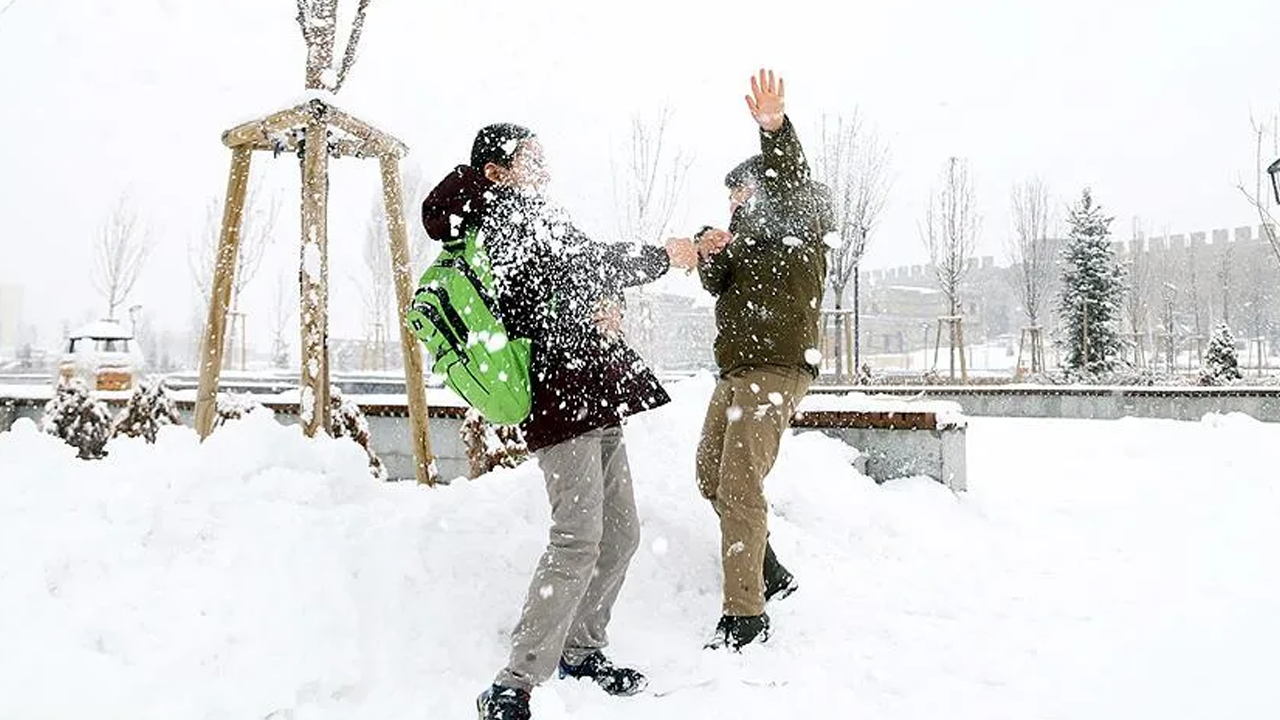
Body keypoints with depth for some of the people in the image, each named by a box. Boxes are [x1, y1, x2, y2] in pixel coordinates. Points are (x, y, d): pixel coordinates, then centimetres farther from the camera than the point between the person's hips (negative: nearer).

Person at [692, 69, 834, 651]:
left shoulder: (800, 221, -1)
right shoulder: (750, 232, 24)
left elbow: (791, 183, -23)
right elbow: (718, 286, 13)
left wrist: (776, 130, -43)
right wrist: (710, 257, -9)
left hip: (777, 368, -10)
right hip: (736, 369, 10)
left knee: (740, 487, -14)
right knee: (712, 477, 16)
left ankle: (745, 613, -7)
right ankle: (770, 574, 28)